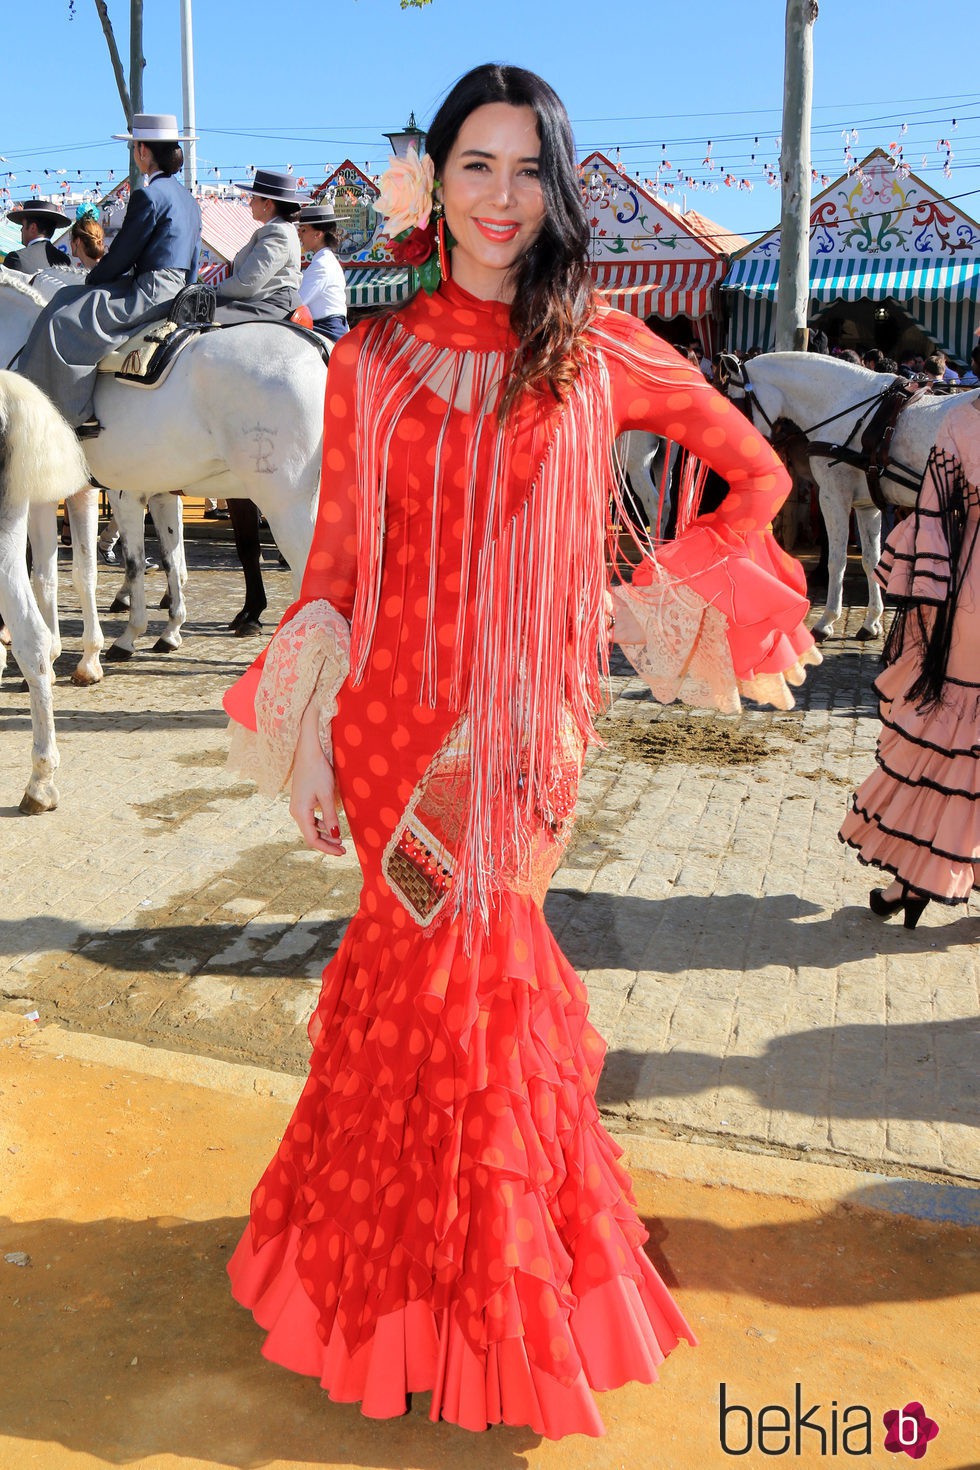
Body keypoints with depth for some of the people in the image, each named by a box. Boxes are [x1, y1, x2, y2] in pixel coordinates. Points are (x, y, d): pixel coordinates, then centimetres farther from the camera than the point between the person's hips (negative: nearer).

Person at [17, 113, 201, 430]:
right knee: (68, 299, 19)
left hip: (151, 294, -10)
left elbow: (121, 255, -11)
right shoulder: (187, 199, 16)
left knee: (64, 324, -13)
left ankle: (82, 414, -12)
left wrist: (92, 280, 7)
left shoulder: (148, 195, -14)